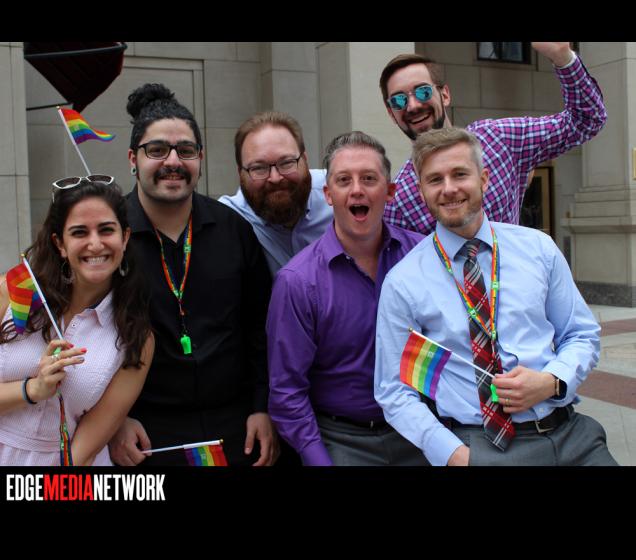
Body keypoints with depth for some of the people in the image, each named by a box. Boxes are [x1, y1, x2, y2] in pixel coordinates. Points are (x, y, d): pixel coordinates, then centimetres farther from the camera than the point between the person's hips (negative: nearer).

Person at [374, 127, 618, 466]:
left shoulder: (539, 247, 5)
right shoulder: (402, 283, -3)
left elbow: (582, 335, 11)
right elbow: (395, 392, -1)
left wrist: (551, 382, -8)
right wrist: (453, 453, -14)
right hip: (476, 443, -2)